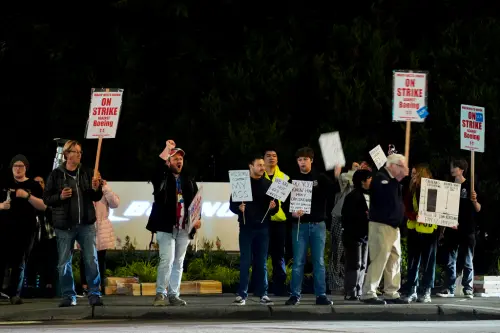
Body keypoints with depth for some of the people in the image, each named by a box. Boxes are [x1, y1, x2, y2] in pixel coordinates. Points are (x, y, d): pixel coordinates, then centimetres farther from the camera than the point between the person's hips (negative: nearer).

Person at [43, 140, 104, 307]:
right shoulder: (56, 174, 0)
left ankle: (94, 294, 6)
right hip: (65, 225, -1)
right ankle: (68, 296, 12)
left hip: (86, 224, 1)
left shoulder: (87, 173, 6)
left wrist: (96, 189, -11)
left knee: (92, 260, -1)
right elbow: (46, 198, 2)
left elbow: (96, 198, 10)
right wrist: (60, 196, -15)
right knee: (64, 263, 3)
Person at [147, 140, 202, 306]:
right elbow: (155, 168, -19)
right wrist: (167, 149, -23)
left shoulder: (189, 181, 16)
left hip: (184, 228, 5)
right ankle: (160, 294, -7)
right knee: (167, 260, -14)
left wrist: (197, 218, 0)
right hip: (166, 226, -5)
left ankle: (174, 294, 11)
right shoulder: (162, 178, 2)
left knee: (178, 262, 7)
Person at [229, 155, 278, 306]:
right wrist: (239, 208, -18)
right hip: (246, 227, -2)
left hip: (263, 227, 2)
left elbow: (275, 206, 10)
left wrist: (273, 207, -12)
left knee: (262, 262, 4)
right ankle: (242, 295, -1)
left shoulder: (268, 184, 10)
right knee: (245, 262, -2)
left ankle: (263, 294, 7)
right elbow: (232, 204, 2)